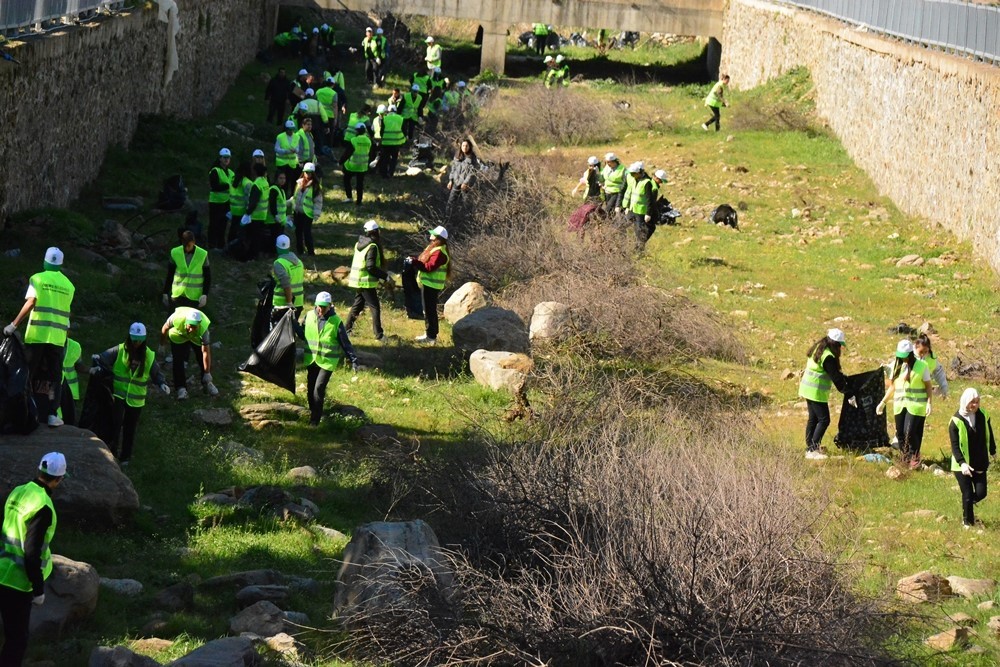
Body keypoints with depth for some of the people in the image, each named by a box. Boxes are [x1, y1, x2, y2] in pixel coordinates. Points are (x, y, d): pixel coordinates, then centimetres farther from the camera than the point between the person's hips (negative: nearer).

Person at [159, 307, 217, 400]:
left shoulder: (203, 328, -42)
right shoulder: (177, 318, -42)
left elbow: (206, 352, -35)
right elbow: (165, 329, -18)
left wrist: (207, 374, -30)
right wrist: (162, 346, -6)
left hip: (197, 338, 0)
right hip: (178, 336, 0)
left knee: (204, 360, -2)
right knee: (178, 361, -13)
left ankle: (207, 384, 20)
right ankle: (181, 388, -5)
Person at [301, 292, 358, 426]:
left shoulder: (336, 321, -8)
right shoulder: (309, 316, 1)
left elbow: (345, 342, -3)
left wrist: (353, 359, -6)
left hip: (328, 361, -4)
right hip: (311, 359, 4)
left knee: (319, 389, -12)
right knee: (310, 389, 9)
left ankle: (315, 419, -2)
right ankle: (312, 413, 28)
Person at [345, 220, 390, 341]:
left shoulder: (359, 244, 8)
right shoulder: (372, 247, -18)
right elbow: (371, 267, -23)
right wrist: (385, 275, -16)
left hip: (357, 281, 8)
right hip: (367, 282, -8)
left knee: (357, 305, 19)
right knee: (375, 307, -2)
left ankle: (347, 329, 23)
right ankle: (378, 334, -1)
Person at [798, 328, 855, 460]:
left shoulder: (817, 349, 9)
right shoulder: (828, 357, -20)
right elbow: (836, 378, -17)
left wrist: (843, 377, 25)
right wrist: (849, 395, -10)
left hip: (808, 389, 10)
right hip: (817, 392, -10)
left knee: (813, 418, 16)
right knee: (824, 420, -5)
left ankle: (810, 447, 21)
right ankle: (812, 450, -9)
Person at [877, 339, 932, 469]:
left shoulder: (921, 366, -5)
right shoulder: (895, 365, 9)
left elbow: (928, 387, -2)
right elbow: (892, 386, 16)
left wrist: (929, 403, -13)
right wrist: (883, 402, 14)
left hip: (915, 405, -5)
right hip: (899, 404, 5)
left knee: (909, 432, -14)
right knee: (900, 433, 4)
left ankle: (915, 458, 5)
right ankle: (905, 458, 20)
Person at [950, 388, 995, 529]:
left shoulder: (983, 415, -4)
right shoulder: (956, 421, -17)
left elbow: (989, 435, 12)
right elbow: (955, 446, -18)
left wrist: (992, 451, 24)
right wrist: (962, 463, -31)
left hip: (980, 464, 4)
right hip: (962, 465, -4)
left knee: (981, 493, 1)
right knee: (968, 495, 0)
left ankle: (970, 504, 34)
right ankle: (968, 521, 21)